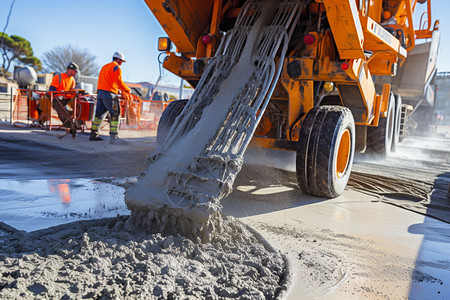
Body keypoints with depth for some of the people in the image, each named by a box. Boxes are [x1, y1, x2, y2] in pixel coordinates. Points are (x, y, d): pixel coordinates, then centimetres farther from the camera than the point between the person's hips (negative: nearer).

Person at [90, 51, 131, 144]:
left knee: (99, 114, 14)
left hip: (100, 92, 9)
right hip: (109, 94, -9)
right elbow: (119, 82, -13)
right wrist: (128, 90, 0)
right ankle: (113, 137, -13)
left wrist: (117, 89, 25)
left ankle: (93, 134, 19)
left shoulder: (105, 67, 24)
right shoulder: (116, 67, -4)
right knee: (115, 114, -8)